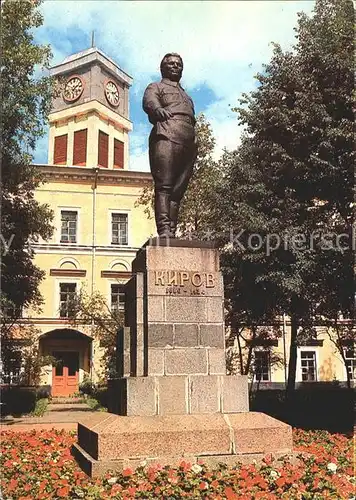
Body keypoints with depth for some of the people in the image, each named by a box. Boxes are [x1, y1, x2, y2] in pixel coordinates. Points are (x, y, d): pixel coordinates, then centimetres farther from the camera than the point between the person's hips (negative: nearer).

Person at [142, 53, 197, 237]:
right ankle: (164, 229, -27)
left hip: (188, 144, 6)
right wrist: (158, 108, -30)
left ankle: (172, 232, -7)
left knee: (178, 190, -3)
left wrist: (195, 147, 19)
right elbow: (149, 102, -6)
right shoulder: (156, 87, 17)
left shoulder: (186, 96, 38)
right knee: (164, 185, -17)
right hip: (166, 137, -6)